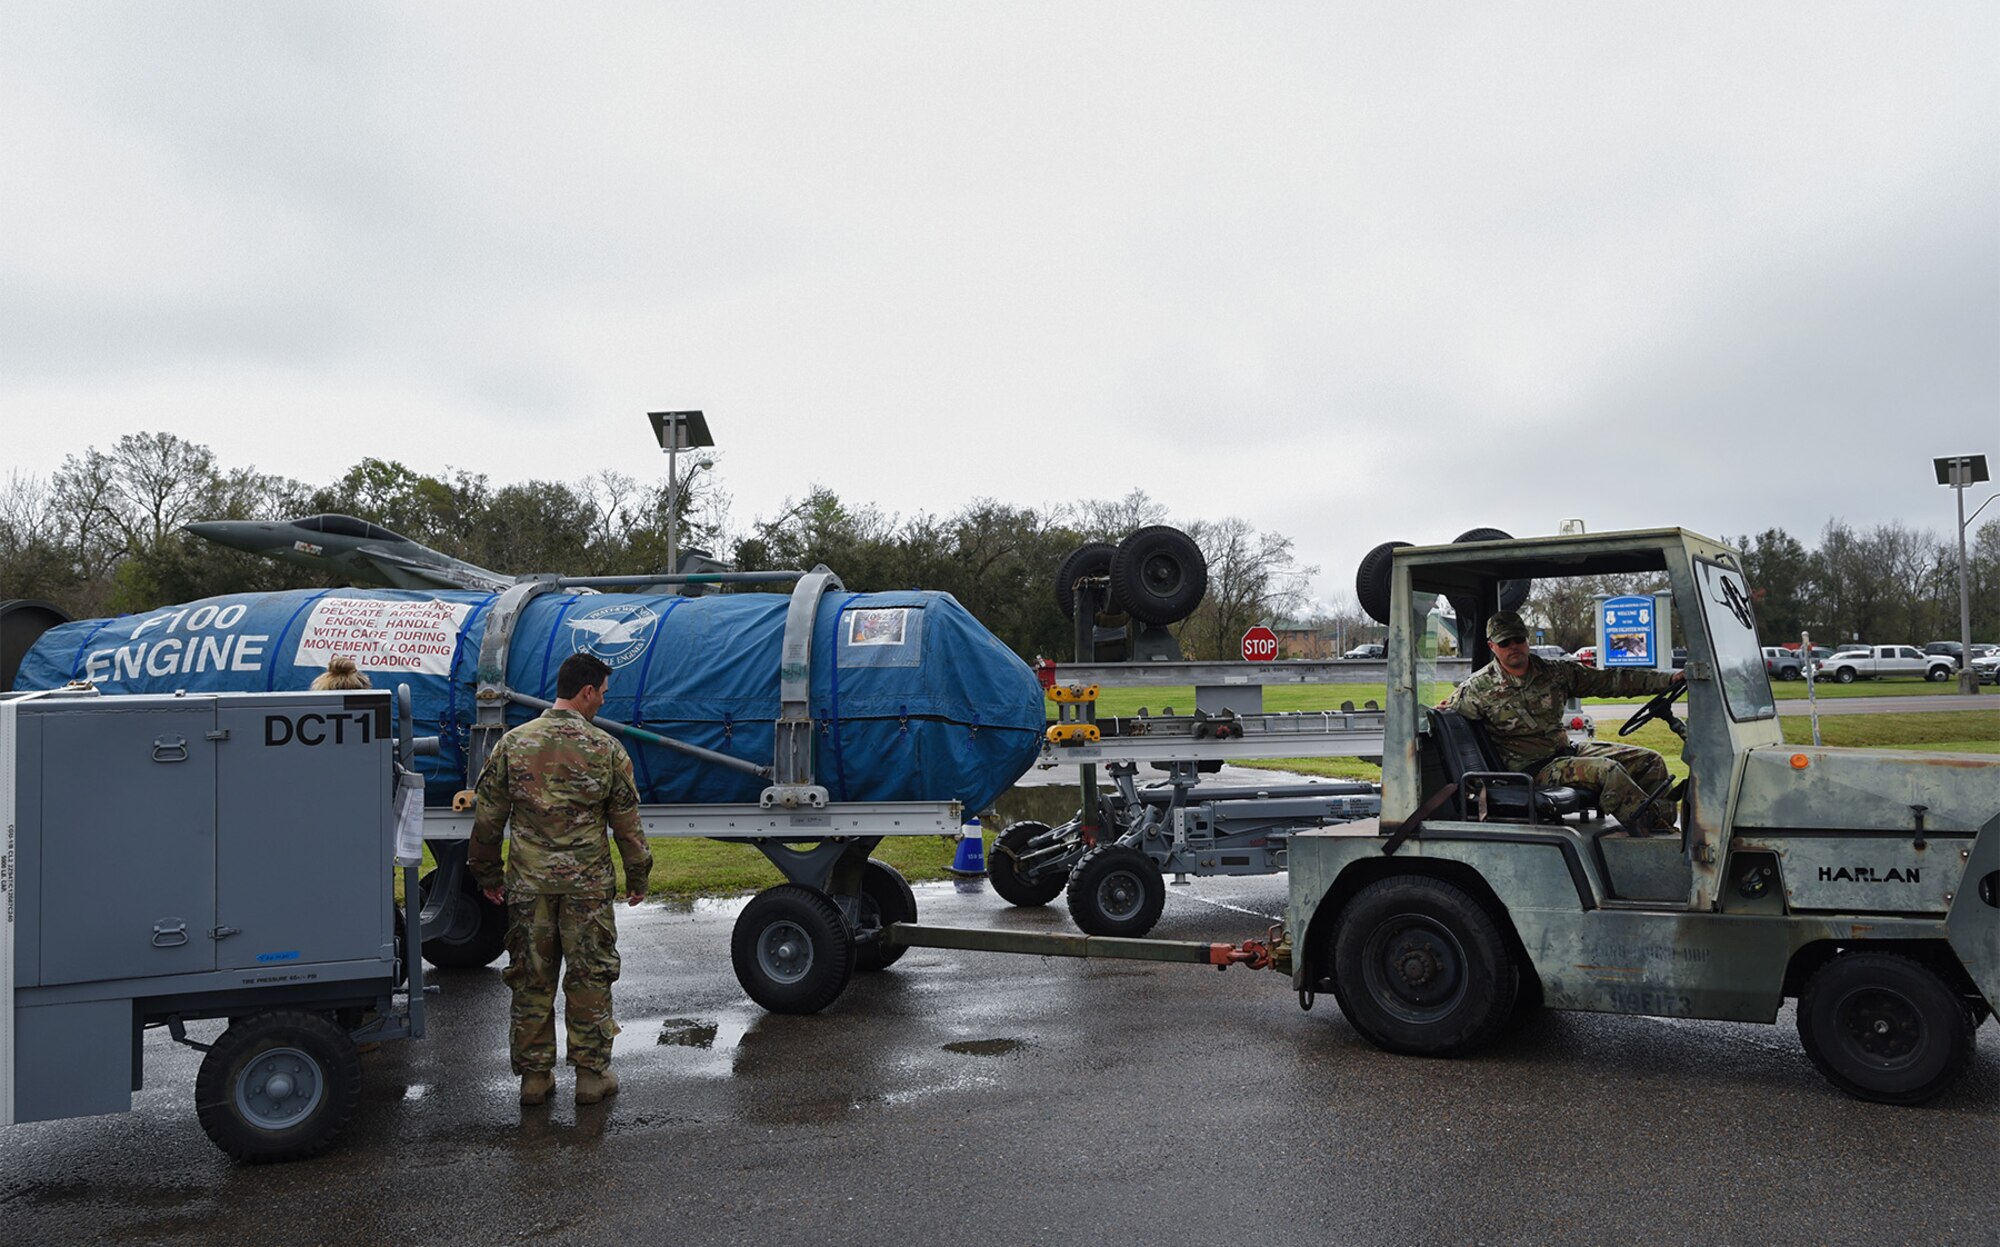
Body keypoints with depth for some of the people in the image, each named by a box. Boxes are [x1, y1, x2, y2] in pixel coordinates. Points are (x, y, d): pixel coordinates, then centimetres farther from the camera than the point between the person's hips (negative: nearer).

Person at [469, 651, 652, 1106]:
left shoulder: (513, 743, 1)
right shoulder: (605, 748, -4)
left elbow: (488, 817, 5)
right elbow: (626, 821, 0)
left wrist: (488, 873, 16)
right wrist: (637, 876, 11)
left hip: (528, 882, 2)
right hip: (588, 883, -2)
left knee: (530, 981, 11)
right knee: (590, 979, 8)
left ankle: (534, 1075, 19)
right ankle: (591, 1073, 14)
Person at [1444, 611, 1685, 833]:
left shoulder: (1555, 673, 6)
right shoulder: (1479, 688, -8)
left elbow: (1609, 680, 7)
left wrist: (1669, 678, 2)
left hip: (1567, 751, 7)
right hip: (1531, 768, -7)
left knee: (1650, 761, 0)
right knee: (1608, 771, -29)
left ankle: (1666, 830, 3)